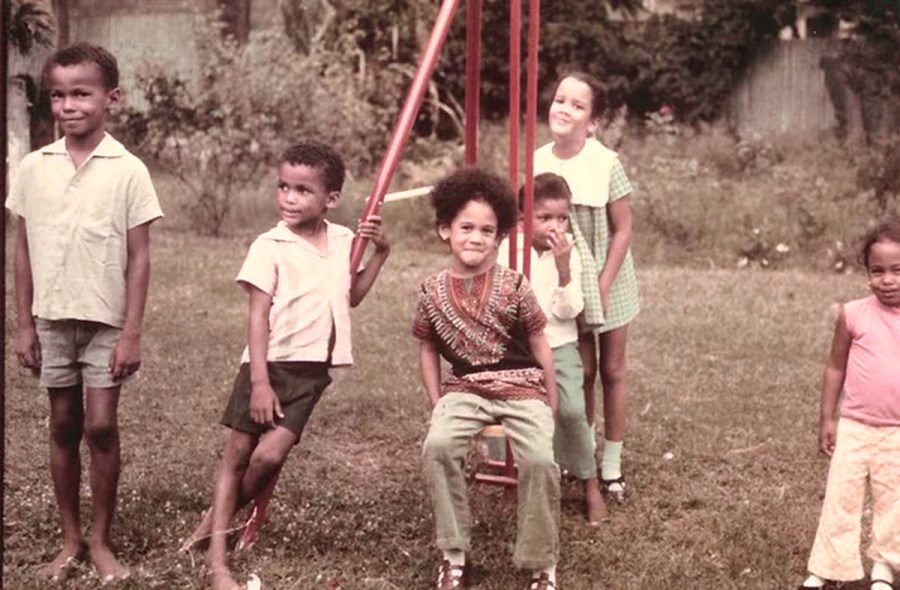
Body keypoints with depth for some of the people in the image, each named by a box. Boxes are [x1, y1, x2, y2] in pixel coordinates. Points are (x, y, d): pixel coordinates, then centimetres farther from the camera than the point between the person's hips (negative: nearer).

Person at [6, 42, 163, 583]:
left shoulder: (128, 171, -8)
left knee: (101, 426, -2)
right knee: (64, 427, 10)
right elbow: (24, 250, 7)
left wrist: (132, 333, -10)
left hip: (106, 321, -3)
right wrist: (24, 325, 5)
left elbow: (139, 257, -7)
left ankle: (101, 541, 13)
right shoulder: (34, 168, 1)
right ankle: (71, 539, 22)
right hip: (52, 319, 3)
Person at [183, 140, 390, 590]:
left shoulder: (343, 241, 5)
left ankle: (214, 523, 15)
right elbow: (257, 316, -12)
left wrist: (380, 252, 10)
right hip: (270, 365, -3)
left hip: (311, 371, 3)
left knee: (269, 455, -11)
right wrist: (260, 382, -18)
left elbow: (351, 297, 21)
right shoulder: (270, 246, -9)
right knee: (237, 455, 3)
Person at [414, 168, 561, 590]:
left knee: (539, 458, -28)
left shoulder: (513, 286, -7)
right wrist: (437, 404, 4)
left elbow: (540, 346, 2)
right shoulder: (433, 292, -1)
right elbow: (428, 349, 12)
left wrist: (551, 405, 4)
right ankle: (453, 555, -11)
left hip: (522, 387, -1)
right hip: (465, 388, 2)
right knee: (438, 445, -29)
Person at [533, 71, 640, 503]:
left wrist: (603, 286, -14)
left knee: (611, 370, 7)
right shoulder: (538, 162, -6)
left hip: (607, 281, -2)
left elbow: (622, 230, -12)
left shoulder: (606, 164, -17)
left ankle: (611, 466, 17)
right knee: (581, 371, 9)